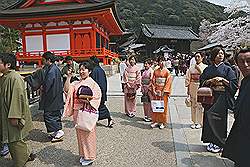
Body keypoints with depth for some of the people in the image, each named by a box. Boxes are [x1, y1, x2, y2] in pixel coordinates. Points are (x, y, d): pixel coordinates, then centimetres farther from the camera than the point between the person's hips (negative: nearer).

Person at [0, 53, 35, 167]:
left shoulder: (14, 78, -21)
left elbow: (17, 98, -24)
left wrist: (14, 117, -24)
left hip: (13, 116, -10)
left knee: (15, 141, 4)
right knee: (11, 139, 20)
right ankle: (27, 155, 36)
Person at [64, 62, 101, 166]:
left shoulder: (92, 83, -7)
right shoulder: (76, 83, 11)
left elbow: (97, 97, -11)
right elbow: (66, 89, -2)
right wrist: (69, 77, -7)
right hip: (77, 112, 6)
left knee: (88, 133, 3)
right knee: (80, 133, 15)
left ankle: (90, 157, 20)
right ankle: (83, 154, 32)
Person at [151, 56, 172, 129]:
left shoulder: (167, 71, -2)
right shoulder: (155, 71, 7)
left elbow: (168, 82, -7)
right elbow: (153, 81, 7)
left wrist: (163, 92, -13)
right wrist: (154, 90, -4)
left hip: (163, 91, -3)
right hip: (156, 91, 3)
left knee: (163, 107, 3)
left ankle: (162, 122, 14)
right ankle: (155, 121, 16)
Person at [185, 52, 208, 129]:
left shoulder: (205, 67, 2)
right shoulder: (191, 68, 9)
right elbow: (188, 78, 9)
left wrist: (200, 70, -14)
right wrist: (188, 89, 6)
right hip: (193, 87, 3)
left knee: (200, 105, -1)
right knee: (193, 104, 7)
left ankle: (200, 122, 13)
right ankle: (194, 122, 19)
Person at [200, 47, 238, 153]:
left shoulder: (227, 69, 4)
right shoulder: (208, 69, 11)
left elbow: (234, 84, 0)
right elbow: (202, 82, 8)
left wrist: (222, 79, -13)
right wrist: (211, 80, -9)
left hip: (222, 97, -3)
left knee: (217, 119, -7)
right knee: (208, 118, 3)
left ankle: (219, 143, 8)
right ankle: (212, 141, 18)